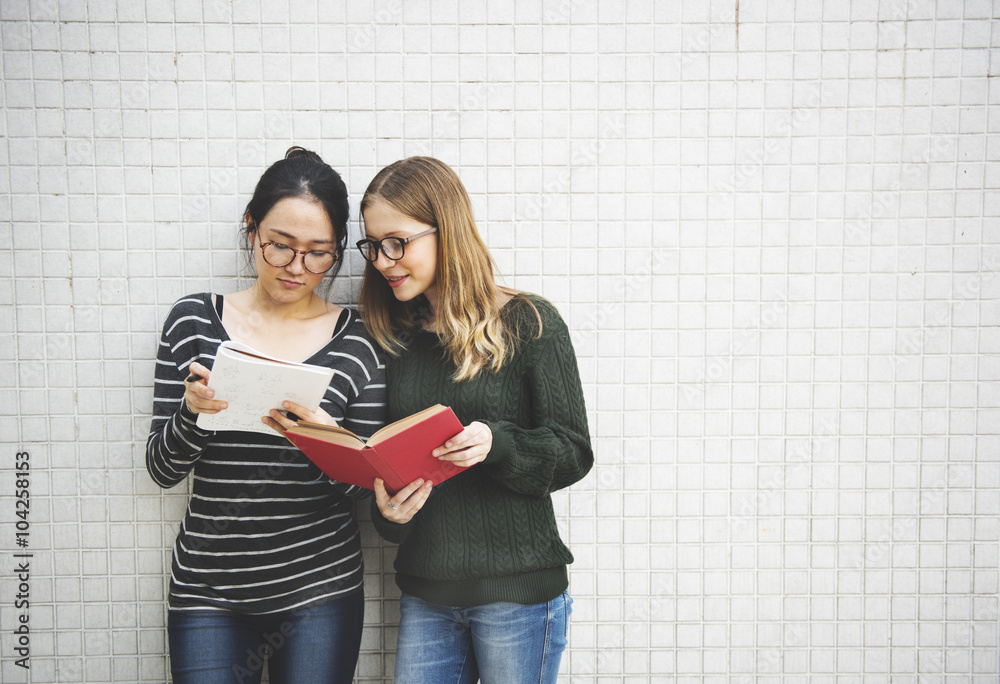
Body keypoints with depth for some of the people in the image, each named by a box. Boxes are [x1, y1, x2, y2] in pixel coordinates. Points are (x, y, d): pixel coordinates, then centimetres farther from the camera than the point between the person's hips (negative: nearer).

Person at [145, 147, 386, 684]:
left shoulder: (357, 340, -4)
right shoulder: (193, 320, -1)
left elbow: (366, 486, -2)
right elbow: (161, 469, 0)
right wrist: (194, 413, -20)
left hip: (320, 591, 0)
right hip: (207, 592, 1)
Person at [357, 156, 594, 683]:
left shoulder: (529, 323, -7)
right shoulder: (393, 338, 6)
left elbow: (574, 451, -7)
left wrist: (496, 444, -25)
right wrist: (388, 514, -8)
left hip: (518, 589, -4)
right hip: (424, 591, 4)